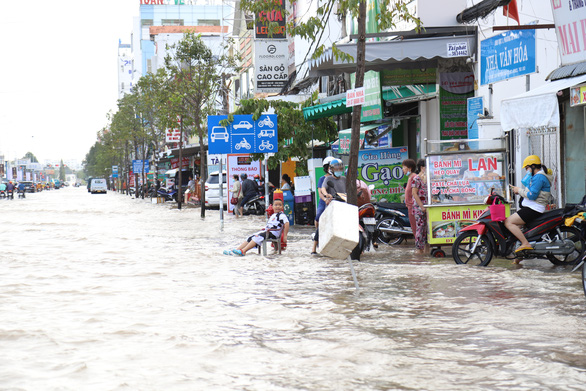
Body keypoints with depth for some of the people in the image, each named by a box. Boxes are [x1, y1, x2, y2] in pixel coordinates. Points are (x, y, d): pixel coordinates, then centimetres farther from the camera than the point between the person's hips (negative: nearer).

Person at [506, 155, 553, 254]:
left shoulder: (539, 177, -14)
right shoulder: (538, 176, 20)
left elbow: (532, 195, -22)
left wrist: (519, 190, -9)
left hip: (533, 210, -11)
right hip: (528, 208, 11)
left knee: (508, 222, -18)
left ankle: (525, 243, -23)